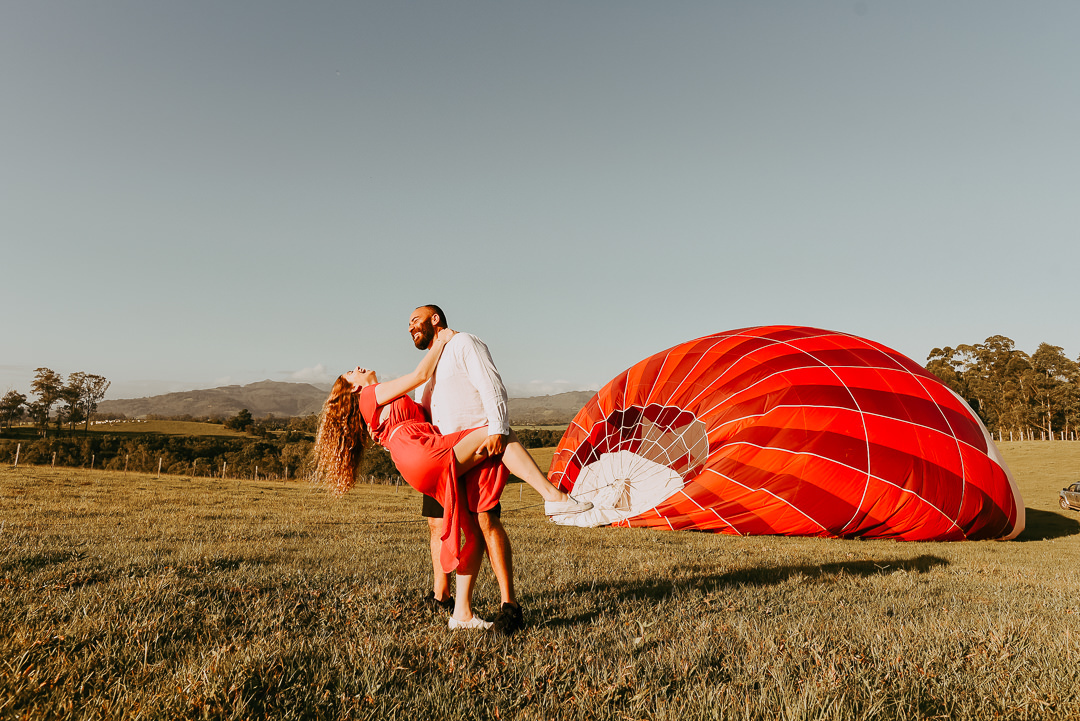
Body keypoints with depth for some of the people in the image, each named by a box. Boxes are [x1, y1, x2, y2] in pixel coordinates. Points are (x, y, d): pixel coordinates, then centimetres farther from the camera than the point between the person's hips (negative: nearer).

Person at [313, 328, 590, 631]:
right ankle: (554, 497, -26)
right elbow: (420, 375, 6)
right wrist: (441, 341, 16)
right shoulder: (370, 395, 12)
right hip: (421, 455, -9)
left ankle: (462, 614, 1)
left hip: (444, 474, 9)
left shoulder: (387, 407, 37)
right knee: (500, 435, -17)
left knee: (475, 534, 1)